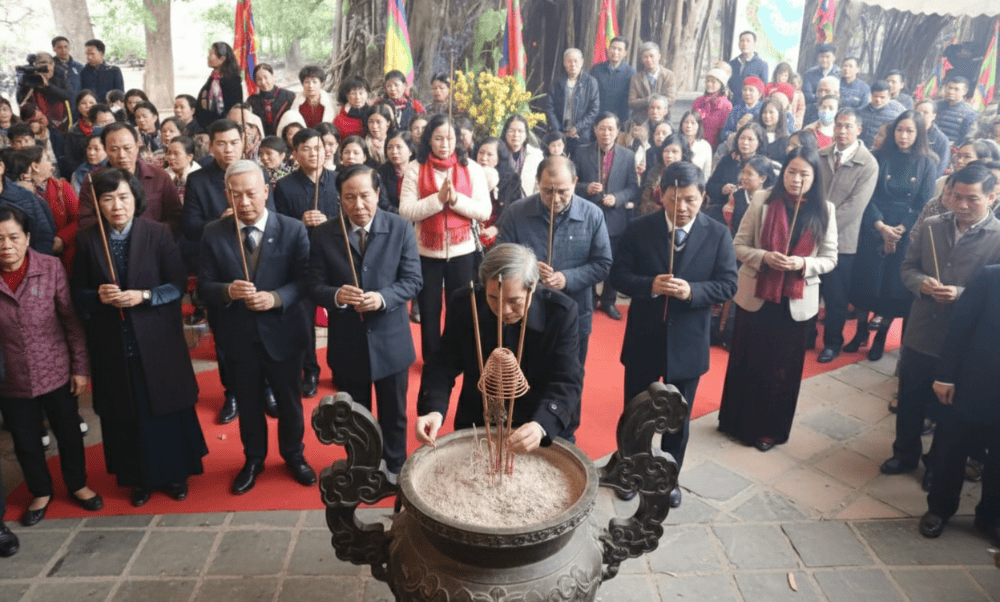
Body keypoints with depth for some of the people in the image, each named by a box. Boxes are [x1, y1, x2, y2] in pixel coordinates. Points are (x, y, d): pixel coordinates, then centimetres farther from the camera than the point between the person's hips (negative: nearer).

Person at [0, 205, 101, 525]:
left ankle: (77, 484, 40)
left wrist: (80, 367, -5)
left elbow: (72, 320, -6)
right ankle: (41, 492, 42)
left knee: (69, 432, 16)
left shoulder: (51, 267, -11)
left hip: (57, 373, -1)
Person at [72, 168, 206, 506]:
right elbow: (78, 294, 5)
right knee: (125, 414, 11)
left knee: (167, 408, 8)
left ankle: (175, 474, 28)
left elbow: (179, 285, -5)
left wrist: (144, 296, -20)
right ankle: (139, 478, 30)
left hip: (157, 340, -2)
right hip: (112, 345, 2)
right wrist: (98, 296, -15)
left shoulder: (158, 233, -6)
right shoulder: (87, 240, 1)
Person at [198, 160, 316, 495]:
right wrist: (228, 291, -26)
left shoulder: (293, 230, -10)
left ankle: (293, 455, 41)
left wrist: (276, 298, -29)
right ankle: (253, 460, 41)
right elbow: (204, 286, -4)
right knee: (248, 405, 19)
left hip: (282, 334, -1)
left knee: (290, 402, 17)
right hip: (239, 337, 2)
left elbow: (304, 280, -11)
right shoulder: (214, 234, -4)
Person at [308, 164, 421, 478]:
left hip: (390, 340, -1)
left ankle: (394, 468, 41)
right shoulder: (324, 233, -5)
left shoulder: (401, 228, -8)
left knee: (393, 415, 17)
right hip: (346, 342, 1)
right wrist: (336, 296, -28)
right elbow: (315, 287, -6)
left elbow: (413, 280, -9)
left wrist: (382, 297, -28)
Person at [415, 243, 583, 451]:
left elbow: (567, 381, -19)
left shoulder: (561, 313, -16)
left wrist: (541, 425, -37)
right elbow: (443, 364, -6)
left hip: (545, 429, -1)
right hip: (477, 425, 2)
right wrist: (433, 409, -25)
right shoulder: (465, 304, -11)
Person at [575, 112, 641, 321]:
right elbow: (573, 183, 2)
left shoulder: (628, 156, 2)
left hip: (616, 219, 1)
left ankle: (608, 301, 27)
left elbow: (634, 188, 0)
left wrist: (617, 198, -17)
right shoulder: (583, 154, 1)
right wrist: (587, 188, -18)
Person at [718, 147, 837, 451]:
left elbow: (830, 258, 1)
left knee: (782, 367, 12)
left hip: (796, 301, 1)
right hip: (755, 296, -1)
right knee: (746, 361, 11)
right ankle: (738, 421, 30)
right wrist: (764, 257, -22)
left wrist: (803, 263, -19)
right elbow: (739, 246, -4)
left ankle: (770, 428, 30)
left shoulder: (824, 210, -2)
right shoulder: (762, 200, -6)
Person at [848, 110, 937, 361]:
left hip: (906, 235, 0)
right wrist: (882, 227, -15)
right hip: (873, 230, 1)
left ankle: (881, 337, 20)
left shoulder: (927, 165, 0)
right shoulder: (880, 158, 1)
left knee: (893, 285, 5)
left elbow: (924, 206, -3)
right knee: (865, 280, 4)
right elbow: (868, 197, -4)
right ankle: (861, 332, 21)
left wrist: (900, 229, -14)